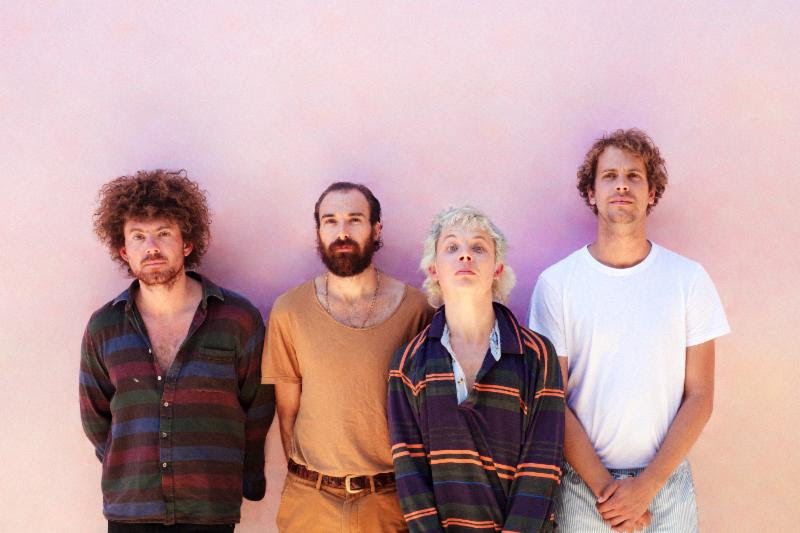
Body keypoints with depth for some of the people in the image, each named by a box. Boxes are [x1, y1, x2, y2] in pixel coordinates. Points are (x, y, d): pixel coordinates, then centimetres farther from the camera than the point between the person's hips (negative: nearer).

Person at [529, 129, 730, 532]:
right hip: (582, 480, -1)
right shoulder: (556, 283, -5)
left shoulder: (689, 280, -3)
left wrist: (647, 486, -10)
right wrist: (603, 487, -11)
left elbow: (699, 397, -3)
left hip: (667, 480, 1)